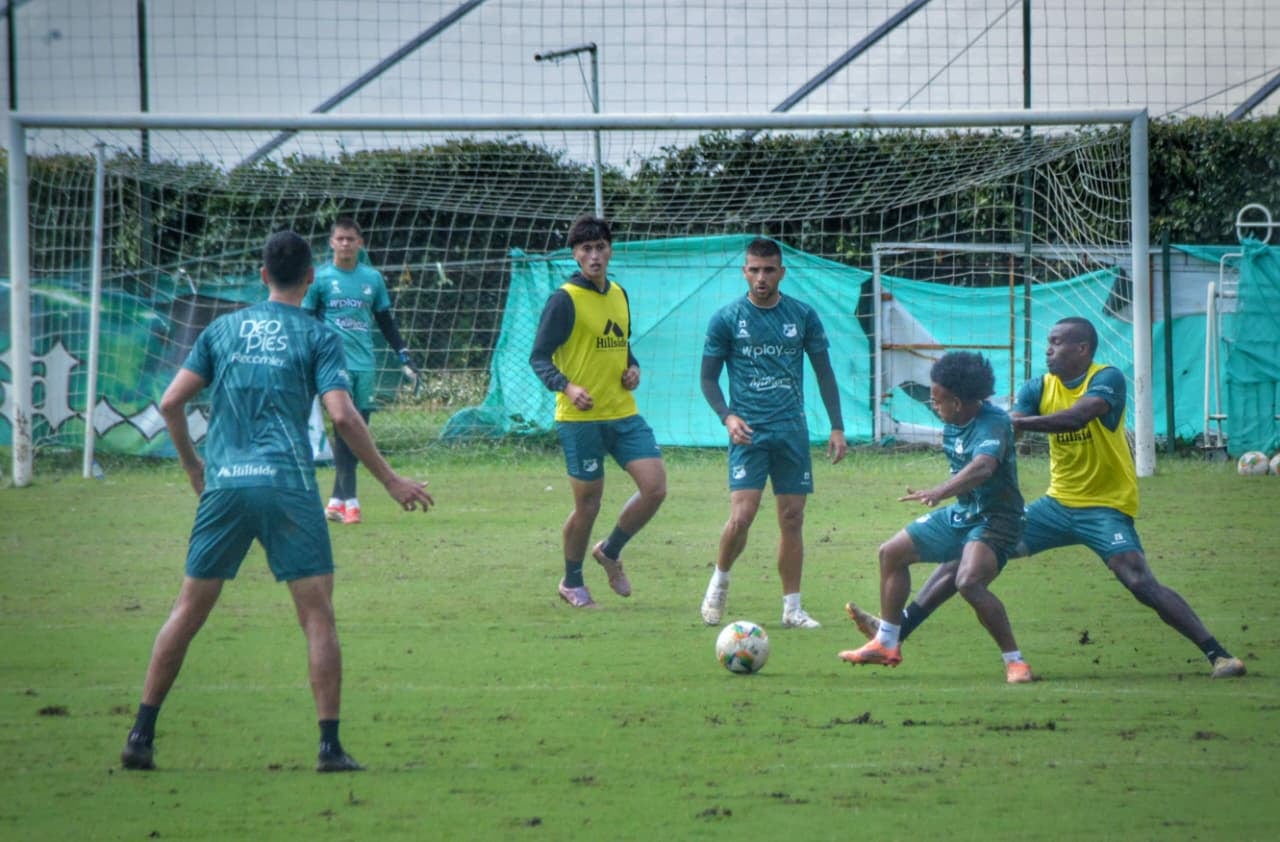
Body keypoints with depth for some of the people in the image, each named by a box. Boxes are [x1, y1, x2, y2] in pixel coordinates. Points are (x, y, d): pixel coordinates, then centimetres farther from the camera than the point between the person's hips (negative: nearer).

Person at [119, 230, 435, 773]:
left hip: (224, 485, 3)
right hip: (288, 486, -3)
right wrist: (390, 481, -1)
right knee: (318, 615, 1)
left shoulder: (223, 330, 13)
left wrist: (193, 467, 24)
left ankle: (141, 735, 9)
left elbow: (171, 403, 10)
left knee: (188, 611, 11)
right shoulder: (316, 337, 3)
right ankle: (330, 745, -5)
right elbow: (342, 415, -8)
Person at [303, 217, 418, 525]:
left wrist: (405, 358, 15)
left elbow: (386, 322, 18)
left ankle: (336, 500, 9)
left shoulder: (373, 278, 11)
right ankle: (349, 500, -14)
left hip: (365, 365, 4)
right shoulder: (319, 278, 2)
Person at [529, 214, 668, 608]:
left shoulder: (619, 295, 12)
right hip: (580, 417, -6)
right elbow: (539, 357, -10)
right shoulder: (564, 300, -9)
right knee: (588, 502, 0)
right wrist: (566, 387, -27)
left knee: (655, 487, -6)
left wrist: (633, 369, 5)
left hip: (623, 413, 6)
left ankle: (610, 551, 19)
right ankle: (572, 583, 22)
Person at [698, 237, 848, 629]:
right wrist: (727, 416, -12)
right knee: (742, 514, -16)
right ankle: (719, 581, 10)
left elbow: (824, 372, 12)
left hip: (792, 431, 2)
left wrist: (837, 427, 5)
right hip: (748, 431, -2)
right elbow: (708, 377, 4)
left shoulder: (802, 316, 5)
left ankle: (792, 608, 10)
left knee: (792, 519, 3)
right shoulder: (727, 318, -1)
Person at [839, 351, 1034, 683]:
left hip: (994, 519, -10)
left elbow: (983, 467, -44)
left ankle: (1015, 662, -22)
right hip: (960, 513, 10)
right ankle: (886, 645, 27)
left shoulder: (993, 423, -25)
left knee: (969, 582, -33)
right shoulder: (952, 425, 2)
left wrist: (940, 492, -56)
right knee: (892, 552, 14)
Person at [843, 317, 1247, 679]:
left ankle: (1217, 654, -19)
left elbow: (1077, 415, -33)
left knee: (1141, 583, -25)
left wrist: (1020, 422, -42)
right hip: (1058, 502, 6)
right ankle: (896, 629, 3)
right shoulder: (1039, 388, 4)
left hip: (1105, 508, -6)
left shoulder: (1107, 379, -13)